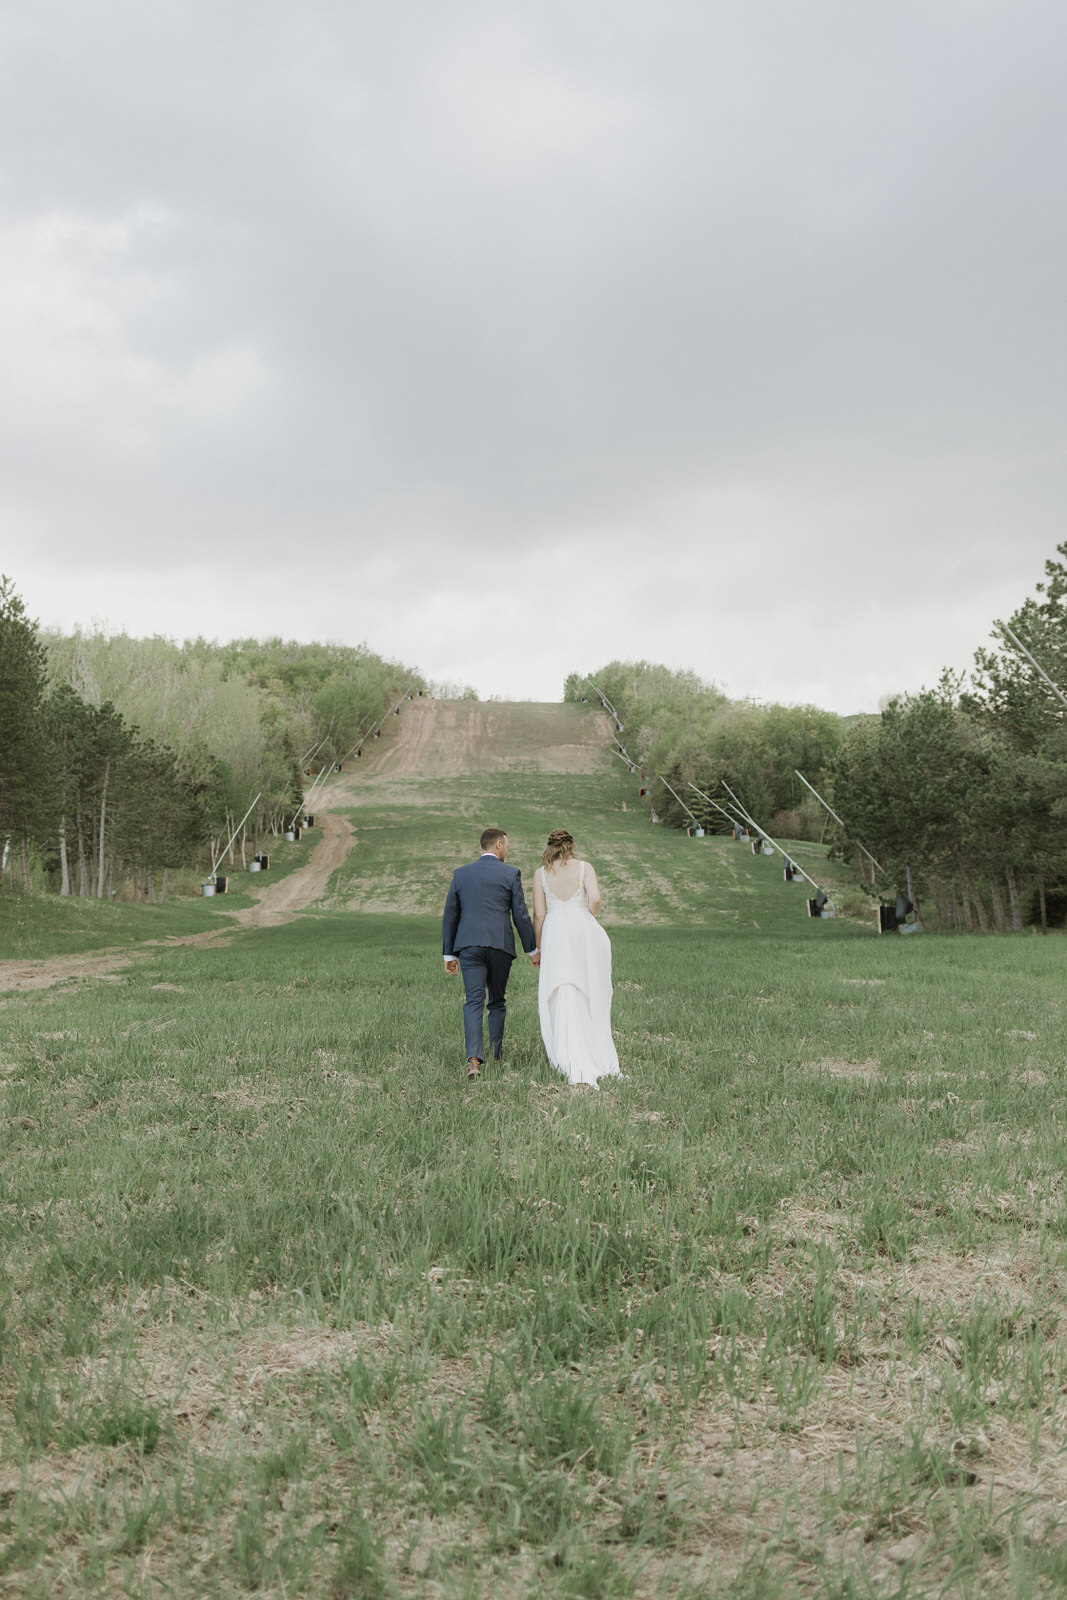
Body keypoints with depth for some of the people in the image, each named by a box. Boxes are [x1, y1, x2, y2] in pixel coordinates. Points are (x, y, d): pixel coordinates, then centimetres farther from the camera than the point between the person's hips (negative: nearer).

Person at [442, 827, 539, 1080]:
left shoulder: (461, 874, 10)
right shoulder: (511, 874, 2)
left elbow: (450, 916, 11)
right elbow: (520, 915, 0)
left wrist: (449, 954, 15)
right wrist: (532, 949, 10)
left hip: (469, 945, 1)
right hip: (500, 945, -1)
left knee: (474, 1002, -6)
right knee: (497, 1002, 15)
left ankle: (474, 1057, -24)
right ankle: (496, 1055, 19)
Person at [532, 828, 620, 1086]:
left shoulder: (541, 873, 4)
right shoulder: (584, 867, 2)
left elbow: (539, 915, 2)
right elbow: (595, 898, -12)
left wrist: (538, 948, 12)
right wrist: (588, 918, 8)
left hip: (555, 934, -1)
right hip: (583, 931, 1)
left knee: (563, 1000, 0)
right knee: (590, 999, 13)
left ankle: (576, 1067, -7)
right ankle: (601, 1061, 18)